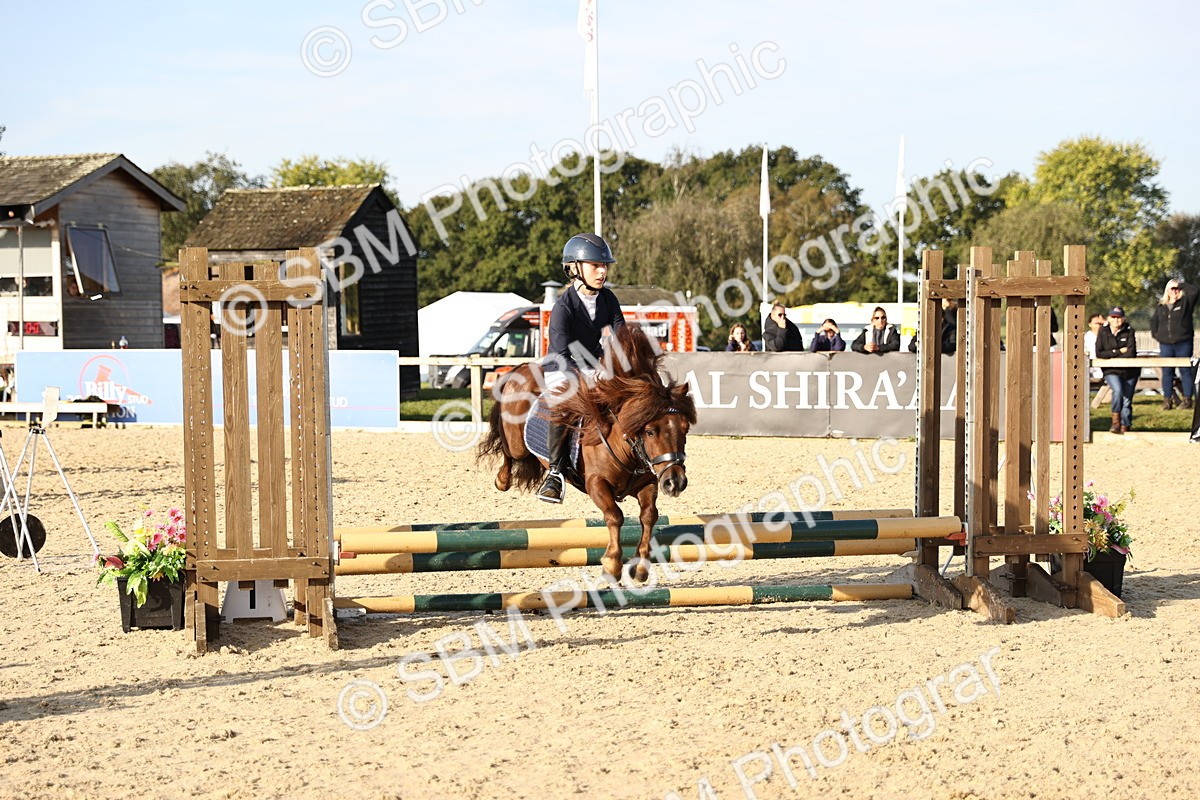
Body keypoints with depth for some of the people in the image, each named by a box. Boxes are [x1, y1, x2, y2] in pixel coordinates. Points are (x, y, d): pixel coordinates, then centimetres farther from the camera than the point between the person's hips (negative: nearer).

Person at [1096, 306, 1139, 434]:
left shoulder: (1129, 331, -3)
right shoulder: (1103, 332, -2)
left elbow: (1131, 353, -12)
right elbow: (1099, 354, -9)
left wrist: (1110, 355, -10)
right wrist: (1118, 352, -12)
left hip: (1130, 371, 2)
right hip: (1111, 371, -2)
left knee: (1127, 401, 0)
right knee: (1118, 390, -29)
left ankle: (1125, 427, 15)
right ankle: (1116, 421, -18)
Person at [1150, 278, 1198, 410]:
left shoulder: (1186, 302, 3)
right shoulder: (1161, 307, 13)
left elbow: (1195, 290, -14)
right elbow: (1153, 322, 25)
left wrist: (1182, 285, -4)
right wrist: (1155, 335, 12)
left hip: (1183, 343, -3)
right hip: (1165, 344, 3)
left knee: (1185, 371, -1)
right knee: (1167, 373, 4)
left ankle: (1187, 399, 2)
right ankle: (1167, 400, 8)